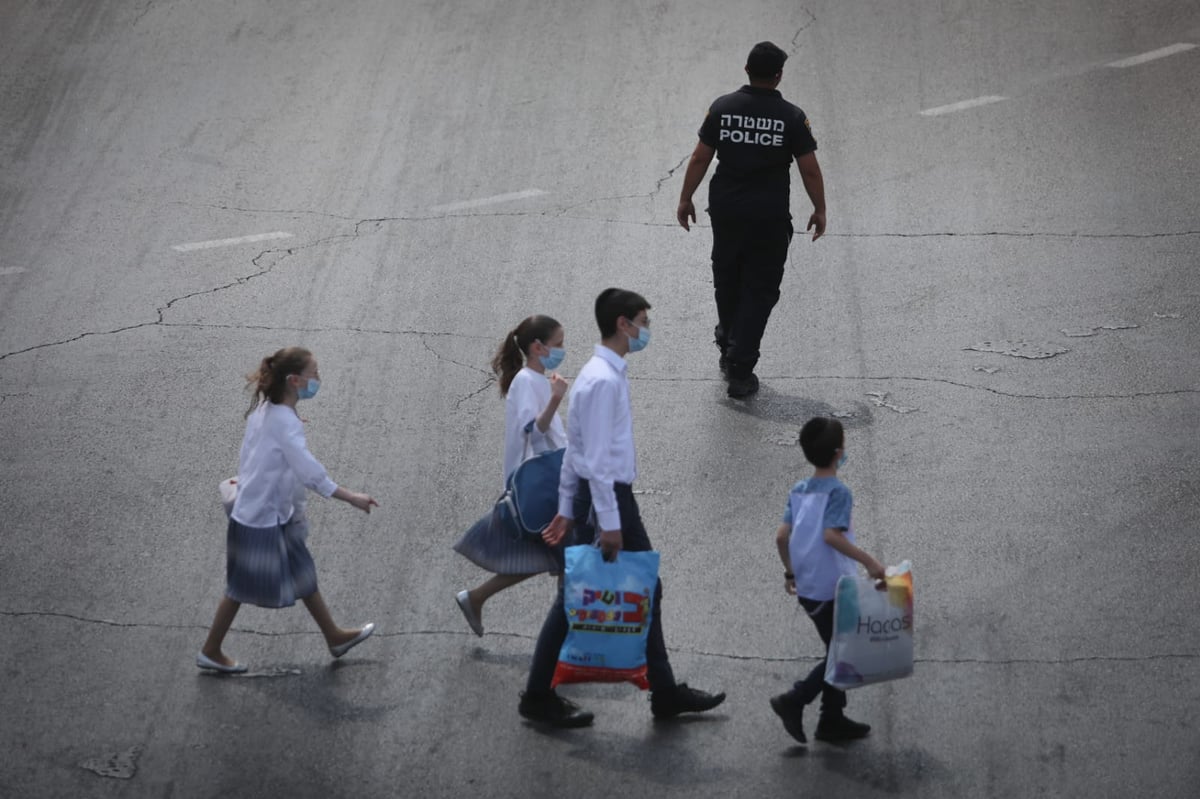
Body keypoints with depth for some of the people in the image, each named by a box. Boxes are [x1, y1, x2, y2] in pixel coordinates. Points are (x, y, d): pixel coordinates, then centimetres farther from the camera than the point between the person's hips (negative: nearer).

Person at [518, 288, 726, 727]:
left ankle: (665, 692, 20)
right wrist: (608, 523, -22)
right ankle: (538, 696, 8)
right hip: (604, 498, -10)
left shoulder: (607, 374, 13)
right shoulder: (603, 380, -19)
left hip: (616, 497, 10)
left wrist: (567, 508, 18)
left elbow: (575, 449, 16)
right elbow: (596, 457, -22)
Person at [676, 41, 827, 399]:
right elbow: (810, 170, -8)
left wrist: (685, 199, 10)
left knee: (727, 281, 23)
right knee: (760, 290, 6)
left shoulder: (722, 107, -5)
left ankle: (729, 348, 40)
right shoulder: (791, 117, -10)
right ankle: (740, 370, 2)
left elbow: (700, 158, -2)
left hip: (725, 210, 3)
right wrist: (819, 211, 6)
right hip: (770, 216, -2)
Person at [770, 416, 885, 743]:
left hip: (807, 588, 8)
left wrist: (790, 572, 16)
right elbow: (832, 534, -27)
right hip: (833, 587, -8)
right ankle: (794, 701, -6)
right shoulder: (838, 491, -15)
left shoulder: (799, 490, 6)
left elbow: (782, 535, 4)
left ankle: (833, 720, 21)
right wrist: (868, 562, -24)